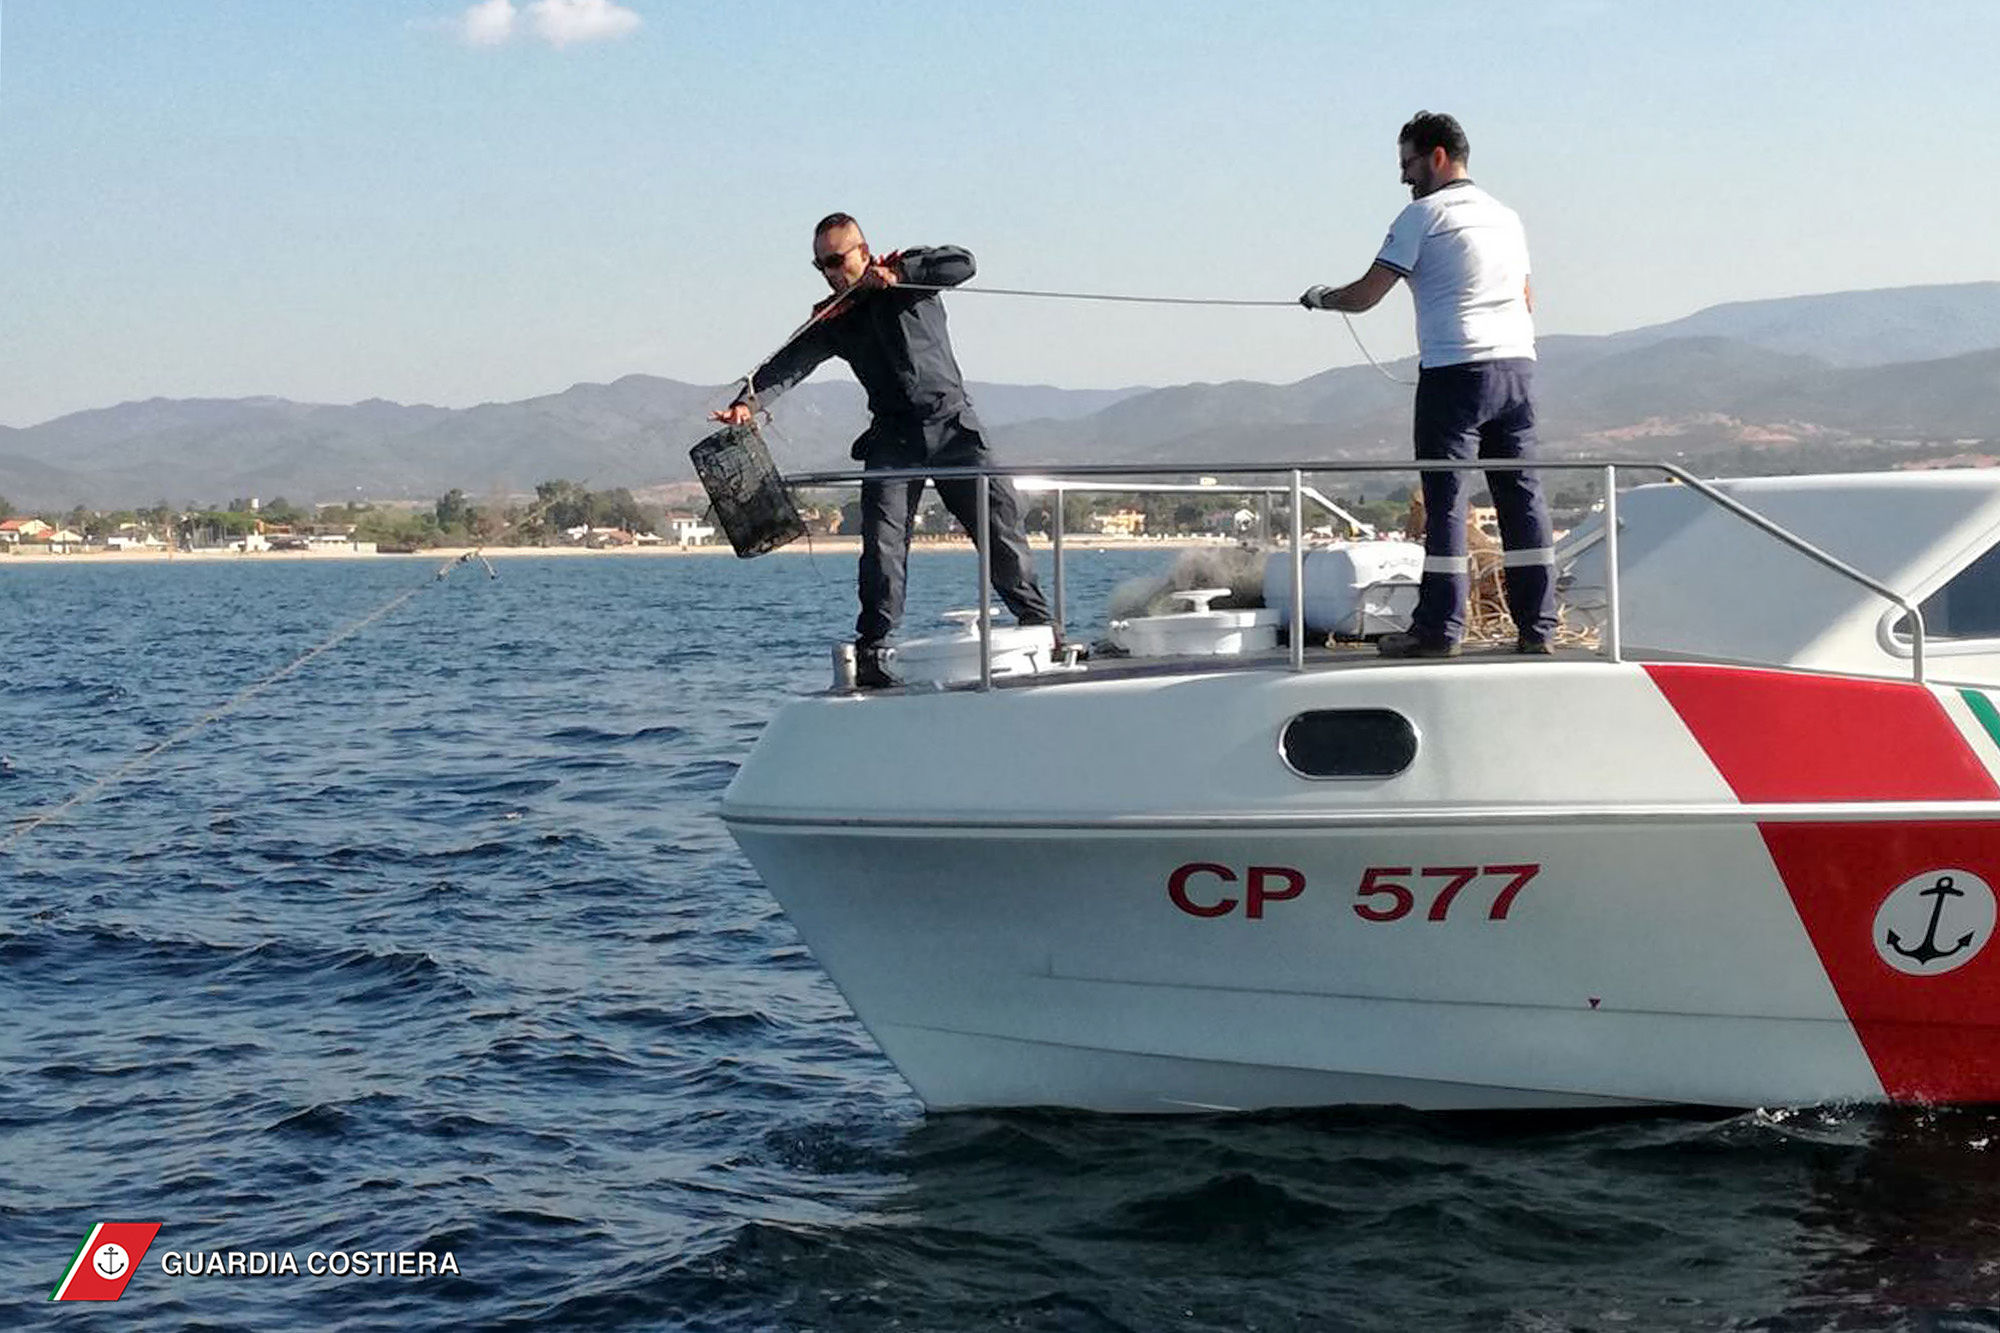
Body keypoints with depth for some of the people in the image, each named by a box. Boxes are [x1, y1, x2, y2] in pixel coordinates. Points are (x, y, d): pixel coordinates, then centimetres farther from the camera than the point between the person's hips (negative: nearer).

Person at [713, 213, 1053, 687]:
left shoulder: (909, 270, 4)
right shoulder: (831, 320, 8)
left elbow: (961, 263, -12)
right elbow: (790, 362, -6)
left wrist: (897, 273, -18)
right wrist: (748, 401, -23)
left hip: (953, 422, -1)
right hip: (893, 436, 2)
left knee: (1000, 523, -3)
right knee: (883, 543, -11)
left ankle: (1039, 626, 7)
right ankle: (872, 654, -10)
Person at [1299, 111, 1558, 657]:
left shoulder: (1425, 214, -2)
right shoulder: (1506, 216, 18)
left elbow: (1364, 296, -3)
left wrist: (1320, 298, 16)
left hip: (1454, 370, -6)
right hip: (1517, 366, 6)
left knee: (1445, 496, -4)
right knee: (1521, 493, 6)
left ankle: (1439, 628, -4)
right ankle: (1537, 626, 5)